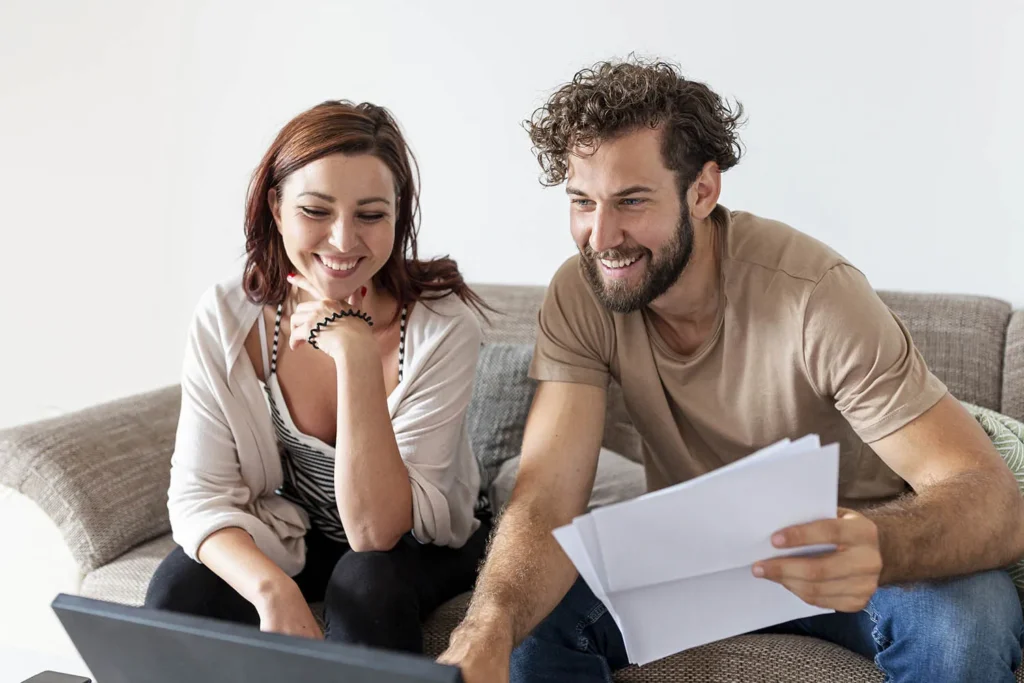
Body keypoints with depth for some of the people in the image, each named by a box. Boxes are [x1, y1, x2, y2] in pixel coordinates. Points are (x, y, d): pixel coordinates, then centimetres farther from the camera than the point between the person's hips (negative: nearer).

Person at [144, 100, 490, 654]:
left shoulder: (441, 324, -26)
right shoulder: (225, 318, -17)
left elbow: (376, 531, -29)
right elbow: (200, 493, -18)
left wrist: (356, 355, -39)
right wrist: (273, 588, -38)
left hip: (421, 547, -1)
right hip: (287, 537, 2)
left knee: (368, 582, -33)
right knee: (178, 591, -25)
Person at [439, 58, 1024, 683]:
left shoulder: (813, 292, -26)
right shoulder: (579, 297, -15)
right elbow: (546, 500, -23)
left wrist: (875, 548, -54)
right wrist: (487, 631, -45)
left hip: (837, 552, -1)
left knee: (969, 616, -32)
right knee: (531, 613, -24)